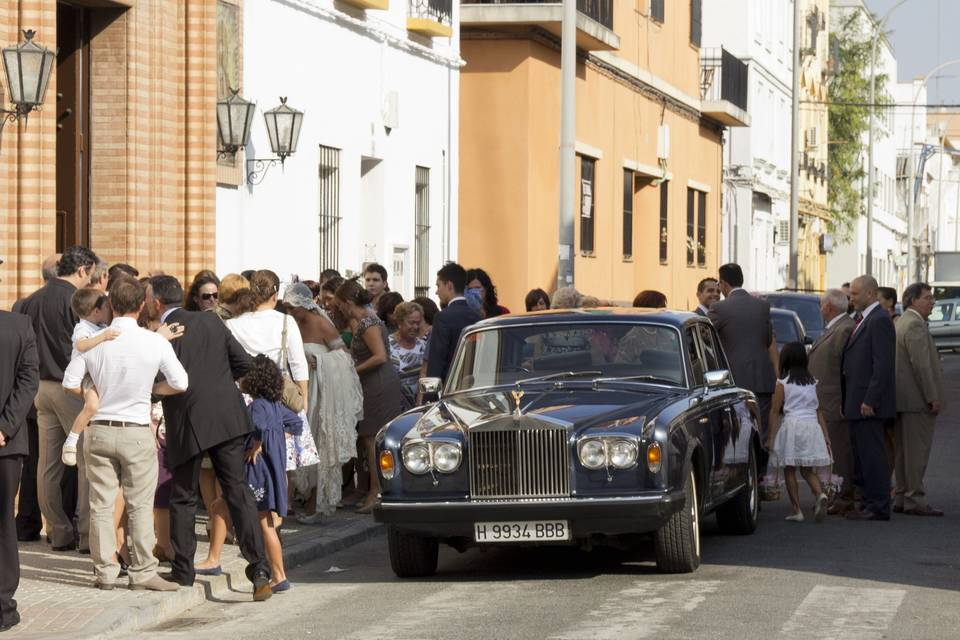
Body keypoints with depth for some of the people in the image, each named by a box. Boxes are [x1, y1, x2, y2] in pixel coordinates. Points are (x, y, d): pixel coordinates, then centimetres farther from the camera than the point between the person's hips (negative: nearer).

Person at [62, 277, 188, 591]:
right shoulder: (155, 343, -9)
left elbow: (70, 383, -3)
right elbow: (180, 384, -4)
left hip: (100, 431, 2)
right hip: (137, 433, -2)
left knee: (101, 504, 8)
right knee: (140, 506, 5)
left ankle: (105, 571, 10)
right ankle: (142, 571, 5)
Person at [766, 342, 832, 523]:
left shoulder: (782, 383, -1)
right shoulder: (812, 382, 11)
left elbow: (775, 411, -3)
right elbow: (819, 411, 12)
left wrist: (771, 437, -1)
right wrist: (826, 435, 14)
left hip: (792, 425, -4)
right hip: (812, 426, 4)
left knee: (789, 471, 6)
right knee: (808, 470, 10)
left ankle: (796, 510, 2)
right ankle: (820, 494, -17)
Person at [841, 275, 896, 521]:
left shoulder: (879, 320, -14)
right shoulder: (862, 320, 17)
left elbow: (883, 364, -20)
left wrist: (869, 401, -21)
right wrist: (847, 401, 17)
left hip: (869, 403, -10)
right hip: (857, 403, 10)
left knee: (872, 454, -7)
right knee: (862, 455, 12)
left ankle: (878, 507, -5)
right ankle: (870, 502, 18)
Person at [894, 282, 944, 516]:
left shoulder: (902, 323, 18)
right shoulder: (915, 325, -15)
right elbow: (921, 364, -21)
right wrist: (933, 398, -18)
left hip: (903, 400, 10)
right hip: (918, 400, -10)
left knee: (904, 451, 12)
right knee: (917, 450, -8)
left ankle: (902, 498, 16)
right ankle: (915, 500, -8)